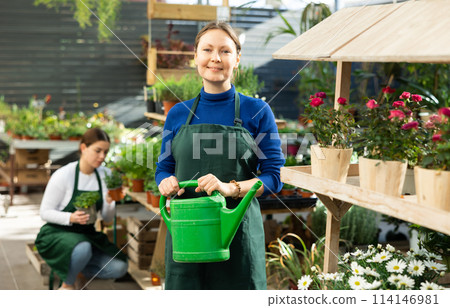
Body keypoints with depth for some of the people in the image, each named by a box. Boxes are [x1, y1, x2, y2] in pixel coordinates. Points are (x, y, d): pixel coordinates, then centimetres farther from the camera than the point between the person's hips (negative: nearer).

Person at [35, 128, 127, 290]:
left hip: (87, 234, 6)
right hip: (56, 233, -5)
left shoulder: (105, 175, 2)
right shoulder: (64, 175, -14)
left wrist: (109, 202, -18)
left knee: (120, 267, -15)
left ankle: (77, 270, 9)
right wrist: (71, 218, -28)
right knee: (83, 248, -39)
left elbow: (107, 218, 5)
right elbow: (45, 212, -11)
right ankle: (67, 284, -8)